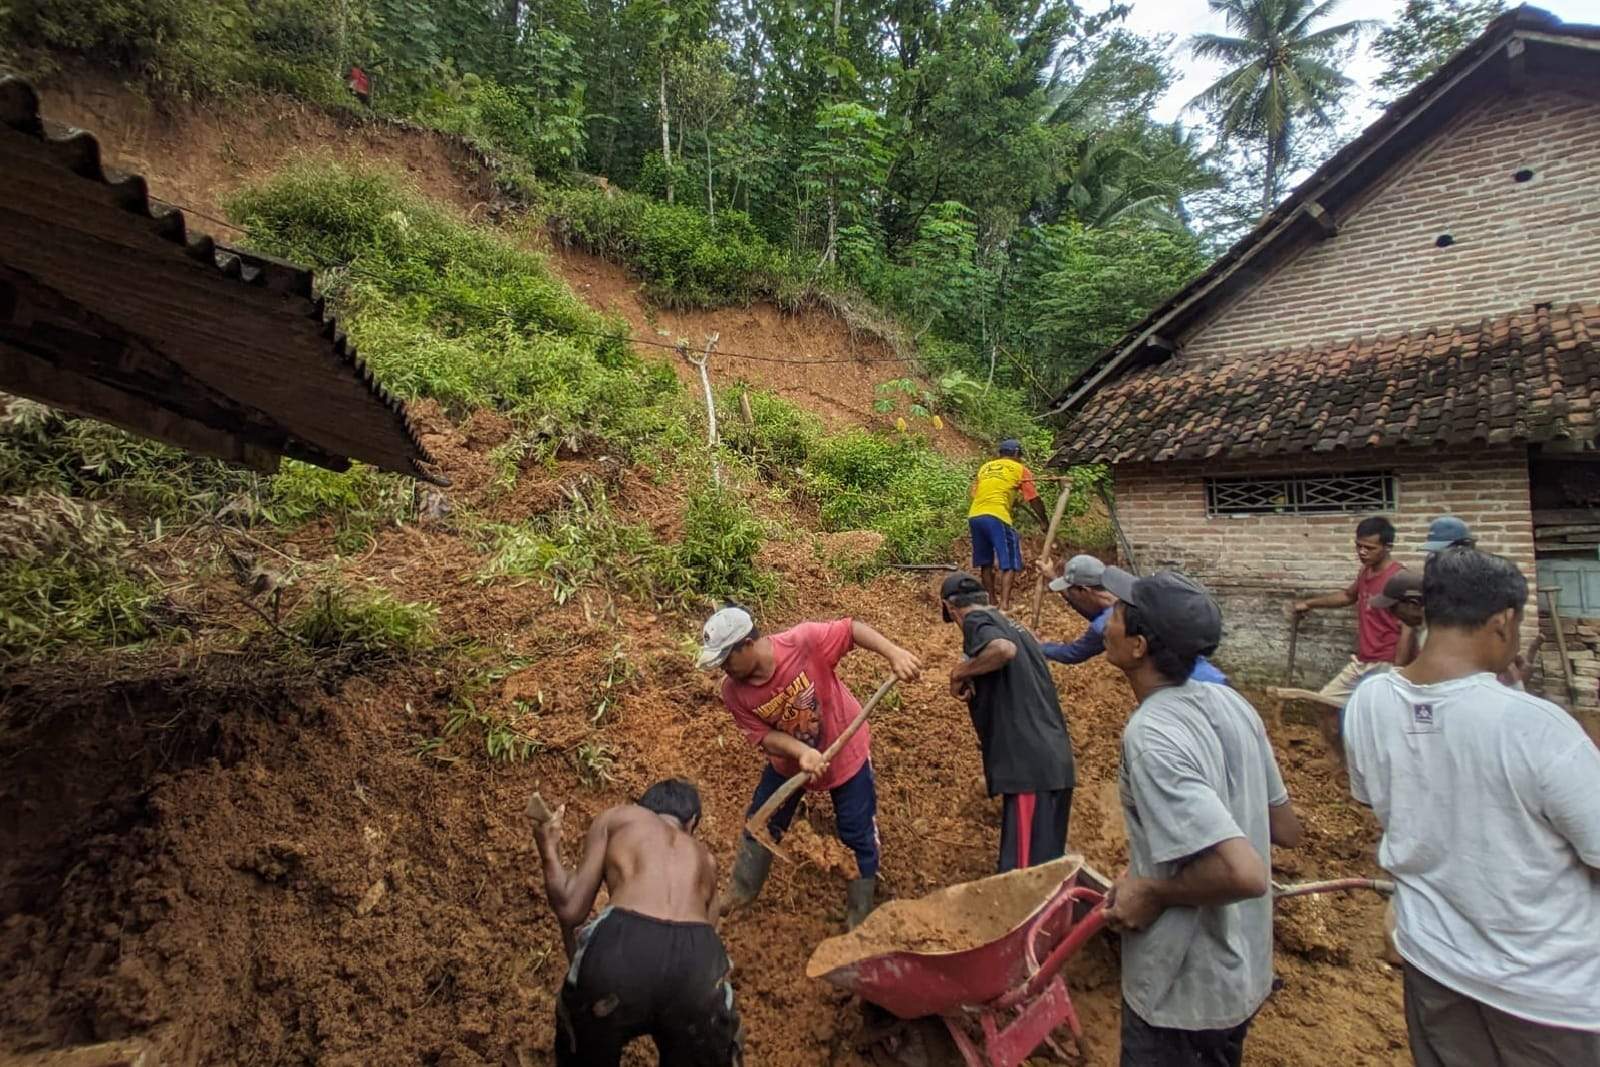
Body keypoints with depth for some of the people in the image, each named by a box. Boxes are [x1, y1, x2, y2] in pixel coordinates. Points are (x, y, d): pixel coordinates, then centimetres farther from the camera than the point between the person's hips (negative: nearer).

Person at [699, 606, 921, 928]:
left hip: (846, 751, -3)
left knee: (858, 836, 7)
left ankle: (859, 913, 32)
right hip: (789, 761, 4)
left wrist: (895, 654, -37)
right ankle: (742, 890, 44)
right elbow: (762, 735, -19)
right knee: (760, 823, 17)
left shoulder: (805, 641, -34)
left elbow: (851, 629, -26)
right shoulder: (734, 692, -22)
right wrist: (801, 751, -36)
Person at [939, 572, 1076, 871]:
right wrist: (993, 740, 39)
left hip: (1030, 763, -9)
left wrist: (959, 672, -13)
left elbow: (1004, 649, -28)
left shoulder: (977, 621, -4)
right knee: (1045, 863, 18)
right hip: (1053, 760, 9)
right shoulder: (1011, 625, 23)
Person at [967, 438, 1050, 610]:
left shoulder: (985, 467, 24)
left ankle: (993, 600, 26)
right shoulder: (1020, 469, 12)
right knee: (1009, 562, -2)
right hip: (996, 517, -5)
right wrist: (1045, 521, 21)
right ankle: (1004, 604, -14)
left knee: (985, 562, 17)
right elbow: (1034, 500, 9)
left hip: (974, 516, 5)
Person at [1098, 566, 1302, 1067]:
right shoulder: (1229, 702, -6)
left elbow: (1244, 873, -34)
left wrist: (1152, 892, -20)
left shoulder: (1151, 737, -30)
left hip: (1183, 992, -7)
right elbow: (1286, 830, 4)